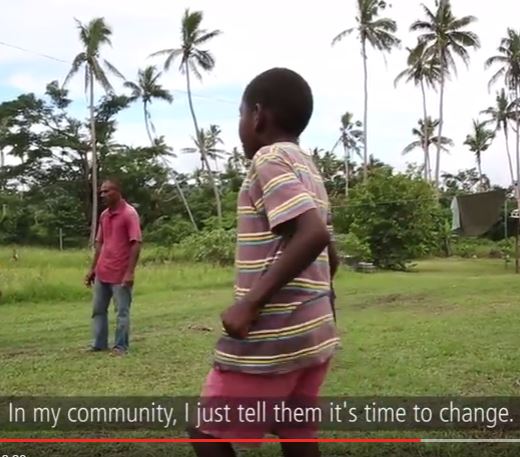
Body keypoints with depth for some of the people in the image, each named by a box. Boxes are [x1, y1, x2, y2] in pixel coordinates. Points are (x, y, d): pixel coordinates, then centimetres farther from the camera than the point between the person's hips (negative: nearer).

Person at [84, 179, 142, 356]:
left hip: (120, 274, -8)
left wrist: (130, 272, -21)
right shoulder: (104, 215, 11)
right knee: (98, 310, 13)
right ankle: (99, 344, 23)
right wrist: (93, 269, 14)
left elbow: (136, 243, -17)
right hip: (102, 273, 8)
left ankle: (120, 346, 11)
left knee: (122, 311, 2)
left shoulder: (129, 213, -12)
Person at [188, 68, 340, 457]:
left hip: (271, 337, -9)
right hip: (312, 333, 9)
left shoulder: (270, 159, -11)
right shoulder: (309, 170, 17)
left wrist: (251, 303, -24)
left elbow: (312, 234, -25)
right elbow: (328, 253, 20)